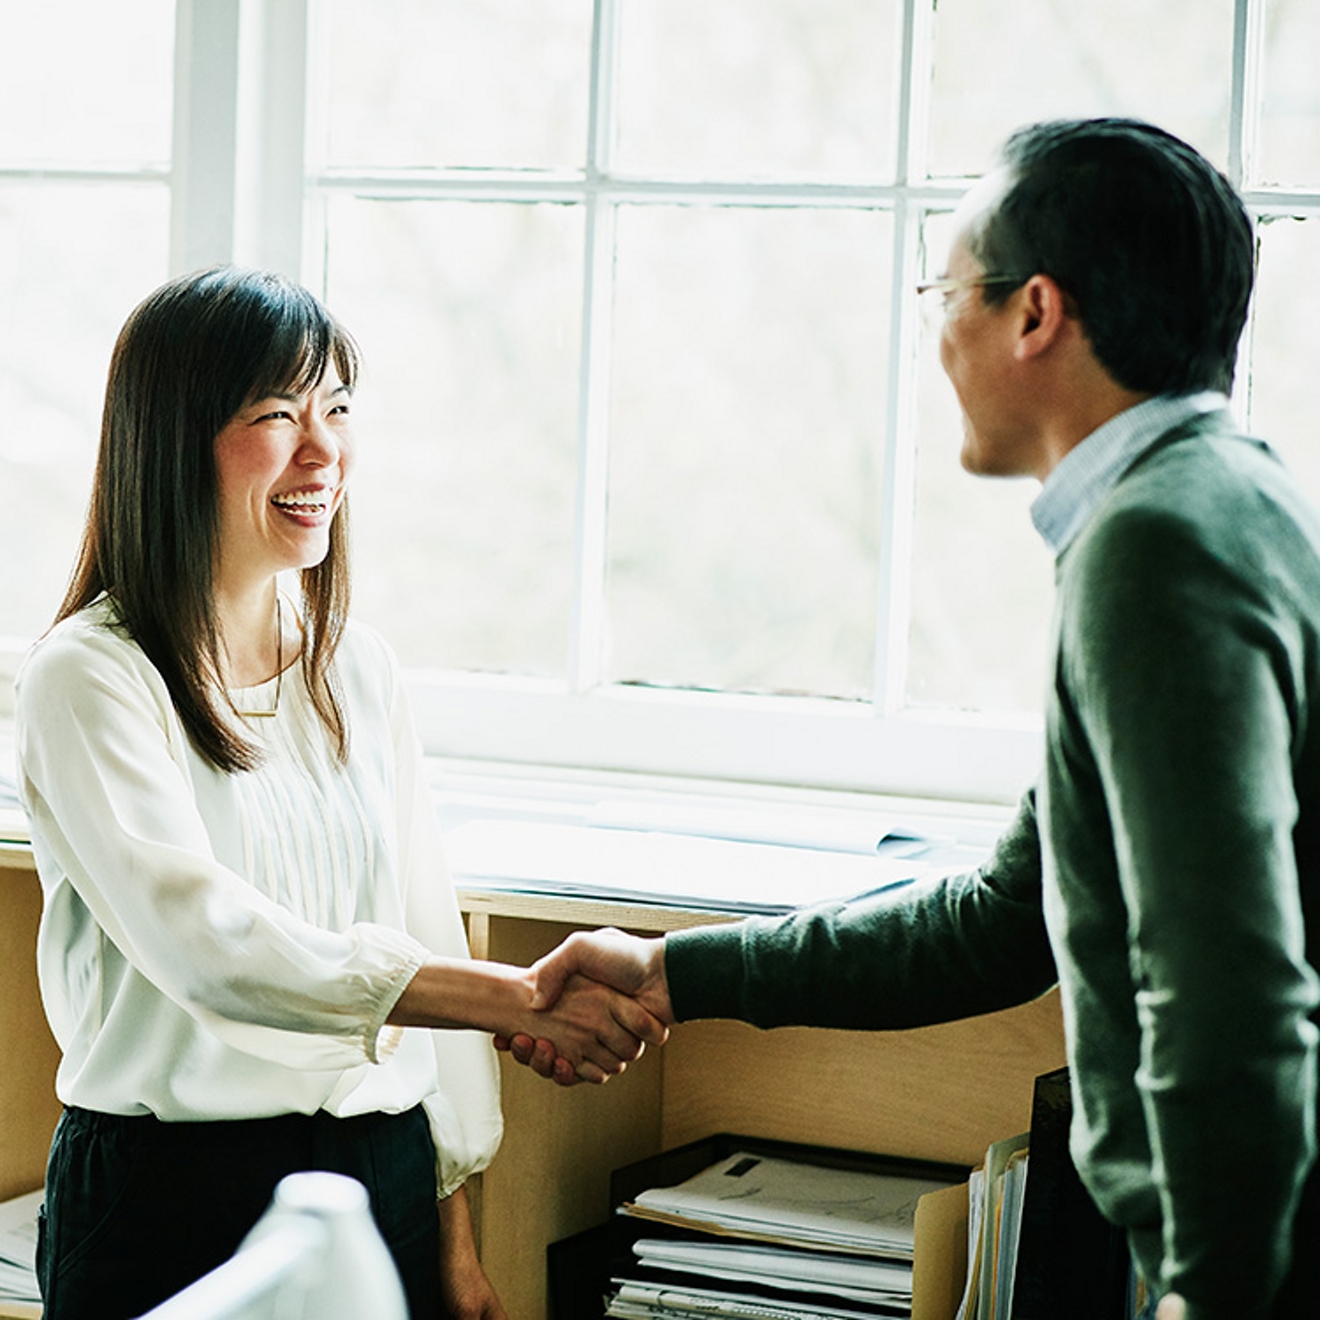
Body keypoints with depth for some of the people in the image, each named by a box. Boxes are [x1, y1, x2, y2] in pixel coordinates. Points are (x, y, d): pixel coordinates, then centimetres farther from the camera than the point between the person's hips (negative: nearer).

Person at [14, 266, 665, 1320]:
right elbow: (207, 943, -22)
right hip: (172, 1195, -5)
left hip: (385, 1180, 5)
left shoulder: (357, 669, 8)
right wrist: (519, 998, -27)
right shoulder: (88, 681, -11)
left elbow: (424, 933, 11)